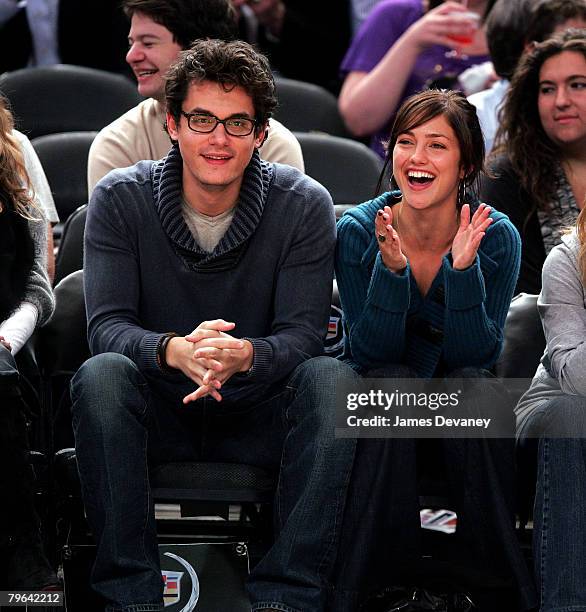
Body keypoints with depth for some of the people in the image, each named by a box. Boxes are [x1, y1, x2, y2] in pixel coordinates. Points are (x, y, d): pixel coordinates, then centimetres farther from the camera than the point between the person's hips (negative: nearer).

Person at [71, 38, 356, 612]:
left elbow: (303, 334, -12)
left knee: (330, 378, -30)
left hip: (257, 412, 0)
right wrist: (174, 350, -38)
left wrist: (244, 354, -38)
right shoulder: (120, 199, -6)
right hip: (159, 412, 0)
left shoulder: (304, 205, -7)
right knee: (100, 374, -31)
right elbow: (106, 325, -14)